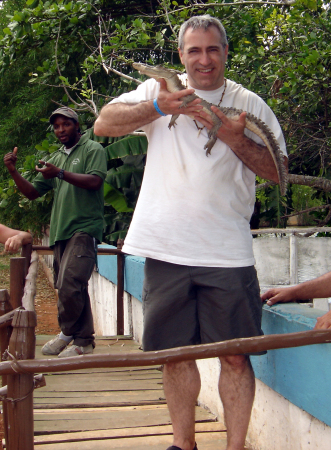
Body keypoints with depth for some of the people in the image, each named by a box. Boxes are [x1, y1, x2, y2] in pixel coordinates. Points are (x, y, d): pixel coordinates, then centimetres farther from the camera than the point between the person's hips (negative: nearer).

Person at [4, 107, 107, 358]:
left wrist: (60, 173, -19)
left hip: (84, 228, -7)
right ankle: (84, 341, 17)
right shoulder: (56, 158, 23)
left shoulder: (92, 149, 3)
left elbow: (94, 181, -14)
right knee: (75, 287, 10)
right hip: (60, 231, 7)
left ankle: (67, 333, 0)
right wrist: (14, 172, 4)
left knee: (69, 284, -17)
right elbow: (33, 192, 20)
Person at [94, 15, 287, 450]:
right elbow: (103, 124, 0)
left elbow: (277, 170, 4)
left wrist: (236, 140, -13)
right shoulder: (158, 90, 11)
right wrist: (157, 108, -13)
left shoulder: (249, 104, 9)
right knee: (175, 352, 10)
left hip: (228, 251, -1)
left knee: (234, 354, -1)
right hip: (167, 249, 1)